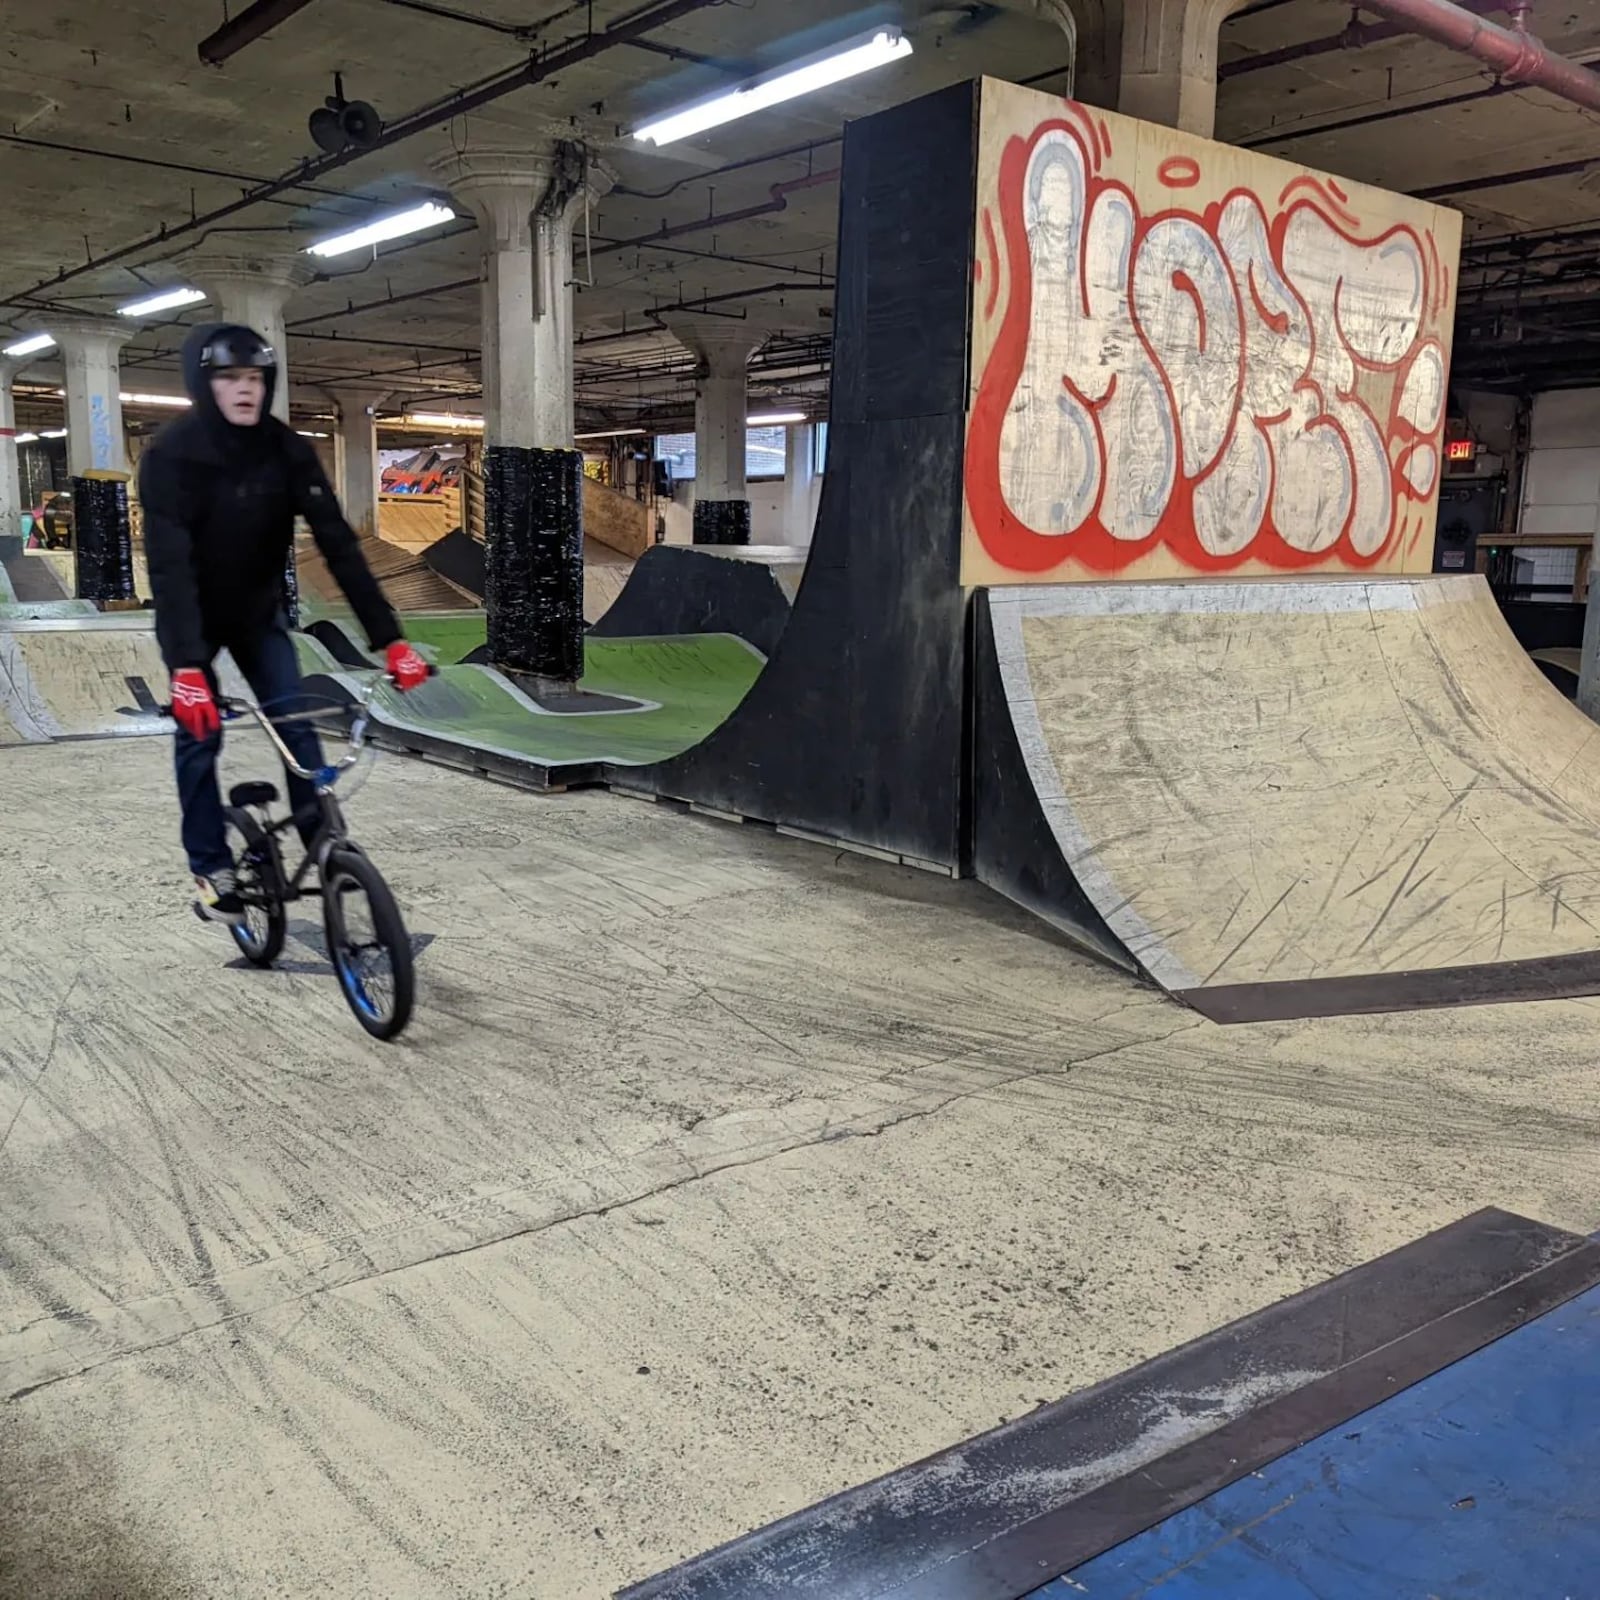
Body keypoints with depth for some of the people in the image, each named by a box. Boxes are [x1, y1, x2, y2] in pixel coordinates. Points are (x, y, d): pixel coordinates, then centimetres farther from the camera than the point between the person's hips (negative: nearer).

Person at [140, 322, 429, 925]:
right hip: (193, 618, -2)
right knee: (199, 733, -2)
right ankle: (212, 869, 11)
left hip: (259, 610, 2)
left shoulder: (287, 450, -19)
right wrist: (186, 666, -48)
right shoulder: (172, 455, -27)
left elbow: (338, 543, -23)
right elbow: (169, 564, -36)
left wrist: (390, 638, -30)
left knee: (296, 722, -8)